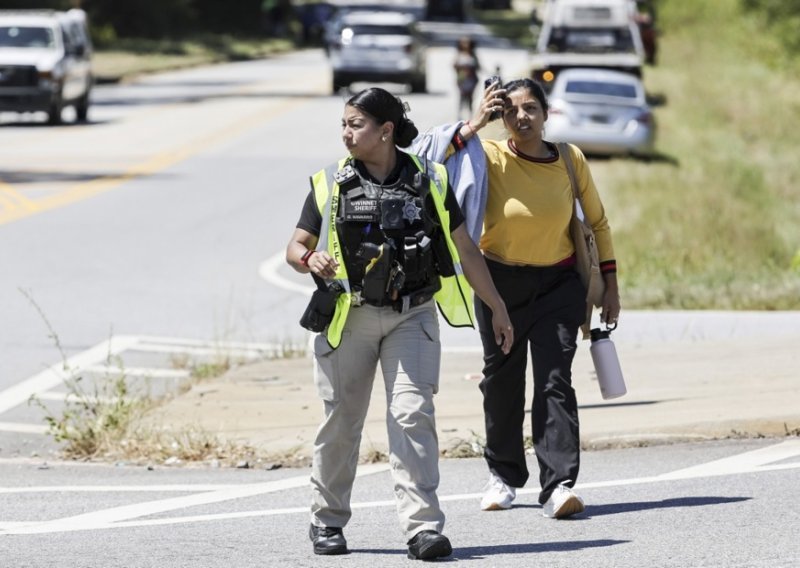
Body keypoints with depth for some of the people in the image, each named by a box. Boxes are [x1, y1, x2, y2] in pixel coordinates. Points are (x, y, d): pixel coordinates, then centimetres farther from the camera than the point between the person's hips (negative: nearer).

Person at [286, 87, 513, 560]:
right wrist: (309, 260, -16)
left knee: (413, 413, -12)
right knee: (342, 418, 5)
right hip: (348, 316, 1)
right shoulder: (331, 185, 4)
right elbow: (295, 246, 8)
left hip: (412, 316, -1)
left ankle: (423, 526, -16)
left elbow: (466, 250, 10)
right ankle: (328, 520, 22)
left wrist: (497, 308, 11)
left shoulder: (429, 181, 4)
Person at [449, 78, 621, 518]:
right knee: (501, 379, 10)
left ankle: (559, 485, -18)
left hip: (557, 284, 0)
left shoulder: (570, 159, -2)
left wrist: (610, 284, 4)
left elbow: (597, 222, 7)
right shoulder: (490, 158, -9)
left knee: (555, 380, -12)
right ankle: (504, 475, 28)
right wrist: (473, 126, -29)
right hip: (500, 283, 0)